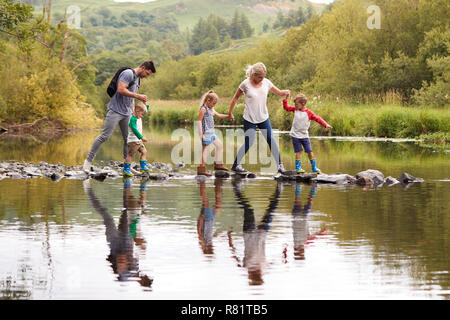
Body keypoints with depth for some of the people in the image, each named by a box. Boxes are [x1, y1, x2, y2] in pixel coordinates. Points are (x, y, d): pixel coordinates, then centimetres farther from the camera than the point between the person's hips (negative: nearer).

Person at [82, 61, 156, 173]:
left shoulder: (138, 79, 19)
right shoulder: (128, 73, -11)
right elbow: (120, 90, -22)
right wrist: (138, 96, -19)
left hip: (126, 113, 9)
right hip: (115, 111, -9)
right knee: (104, 136, -10)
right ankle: (89, 160, -3)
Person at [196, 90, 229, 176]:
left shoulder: (211, 109, 16)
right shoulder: (203, 109, -12)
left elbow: (218, 115, 26)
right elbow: (199, 121, -16)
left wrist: (228, 116, 11)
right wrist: (201, 134, -20)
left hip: (211, 132, 10)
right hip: (206, 133, -10)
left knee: (219, 144, 16)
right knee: (205, 149, -10)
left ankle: (218, 164, 26)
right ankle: (202, 168, -10)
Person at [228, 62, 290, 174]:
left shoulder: (266, 82, -1)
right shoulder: (245, 84, -11)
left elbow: (278, 92, 9)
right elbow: (235, 98, -1)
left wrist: (285, 92, -14)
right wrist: (230, 113, 3)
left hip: (263, 118, 4)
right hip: (250, 119, -4)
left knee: (271, 140, 0)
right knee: (248, 143, -6)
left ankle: (279, 164, 7)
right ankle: (236, 165, 6)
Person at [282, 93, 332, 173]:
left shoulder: (308, 113, -8)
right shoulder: (295, 109, 3)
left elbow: (318, 119, -8)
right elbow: (286, 107, 13)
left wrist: (326, 125, -16)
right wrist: (286, 99, 2)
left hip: (305, 135, -1)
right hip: (295, 135, 1)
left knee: (309, 151, 2)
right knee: (298, 151, -3)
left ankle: (314, 167, 12)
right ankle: (298, 167, 3)